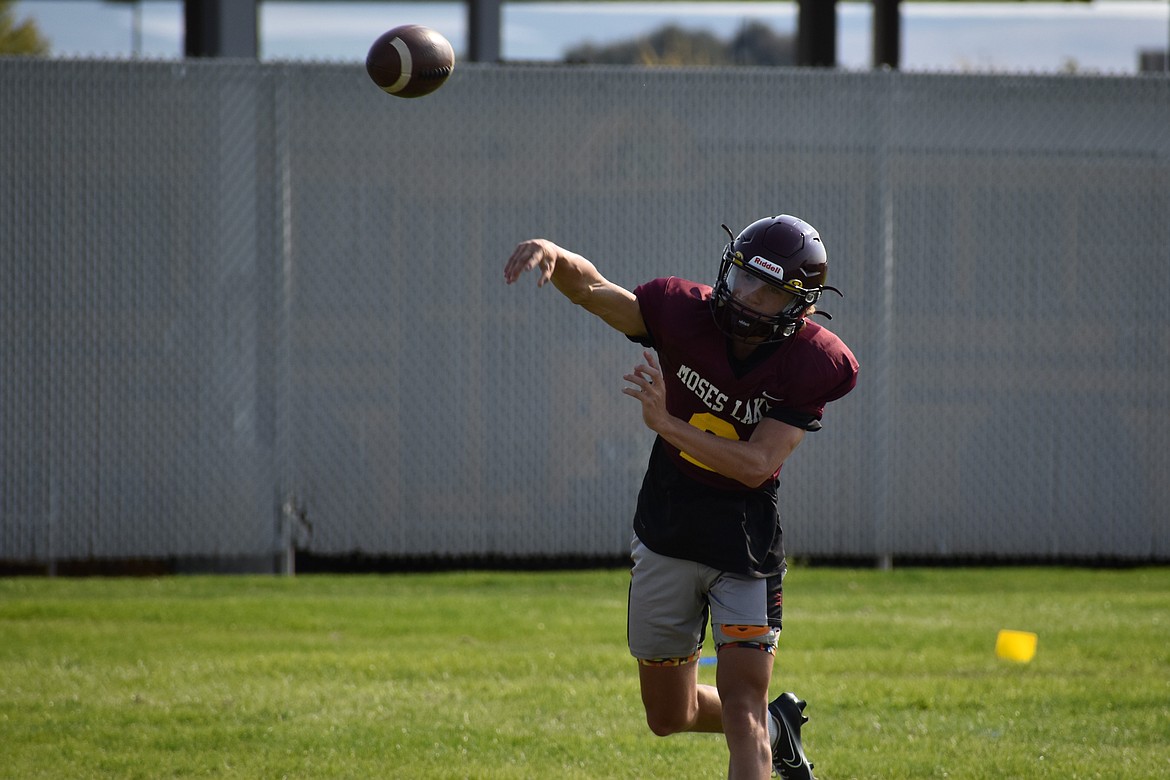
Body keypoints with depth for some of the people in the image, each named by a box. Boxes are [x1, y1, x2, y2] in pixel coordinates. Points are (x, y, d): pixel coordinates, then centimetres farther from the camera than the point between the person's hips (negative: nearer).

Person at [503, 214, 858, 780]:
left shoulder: (811, 366, -18)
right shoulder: (687, 314, -12)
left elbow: (755, 466, -24)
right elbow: (596, 292, -6)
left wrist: (666, 423, -32)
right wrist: (554, 256, -28)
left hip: (743, 544, -4)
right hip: (666, 537, 4)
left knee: (741, 708, -14)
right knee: (670, 717, 15)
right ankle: (776, 727, 42)